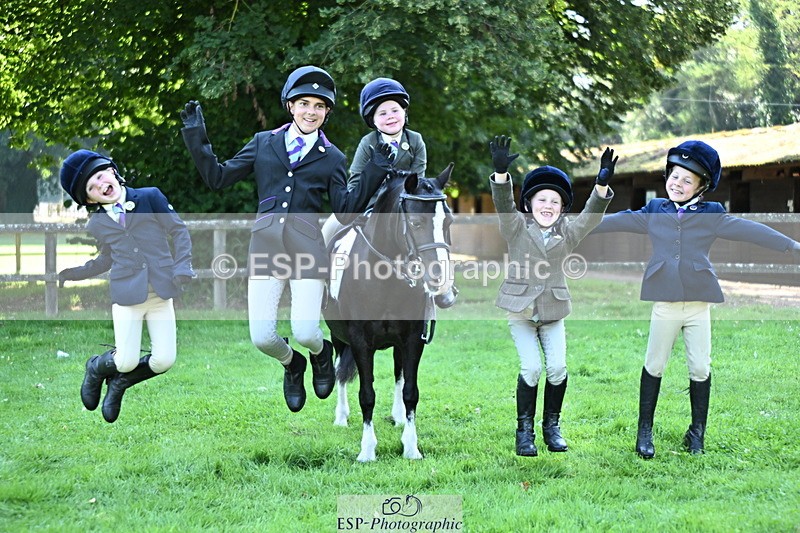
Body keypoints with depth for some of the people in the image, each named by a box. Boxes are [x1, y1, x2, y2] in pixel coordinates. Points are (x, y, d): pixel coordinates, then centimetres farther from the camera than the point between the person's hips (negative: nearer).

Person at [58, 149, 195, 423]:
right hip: (126, 295, 0)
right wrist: (68, 273, 20)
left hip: (160, 292, 0)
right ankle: (96, 369, 29)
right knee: (126, 361, -6)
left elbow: (179, 230, 5)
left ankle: (119, 382, 22)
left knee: (164, 361, -6)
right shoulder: (96, 224, 9)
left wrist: (182, 267, -6)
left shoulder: (150, 197, 3)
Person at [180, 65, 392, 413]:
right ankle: (291, 365, 30)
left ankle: (321, 353, 27)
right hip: (265, 247, 1)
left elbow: (346, 212, 2)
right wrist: (196, 138, 2)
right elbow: (218, 178, 12)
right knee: (262, 338, -7)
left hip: (307, 249, -1)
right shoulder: (264, 143, 13)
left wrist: (374, 174, -7)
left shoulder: (331, 159, 10)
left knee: (305, 333, -13)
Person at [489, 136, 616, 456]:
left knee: (557, 367, -11)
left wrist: (602, 185, -28)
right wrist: (500, 172, -37)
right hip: (520, 311, -2)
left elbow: (592, 215, -10)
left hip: (553, 311, 2)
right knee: (531, 367, -15)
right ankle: (524, 429, 1)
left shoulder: (569, 233, 5)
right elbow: (503, 203, -18)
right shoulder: (517, 228, 0)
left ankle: (552, 426, 10)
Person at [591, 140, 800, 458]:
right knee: (654, 366, 4)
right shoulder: (653, 212, 8)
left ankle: (697, 431, 18)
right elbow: (616, 221, 13)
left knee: (700, 368, 3)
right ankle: (645, 430, 14)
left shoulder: (712, 216, 4)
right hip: (665, 303, 0)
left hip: (698, 303, 0)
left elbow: (748, 231, -1)